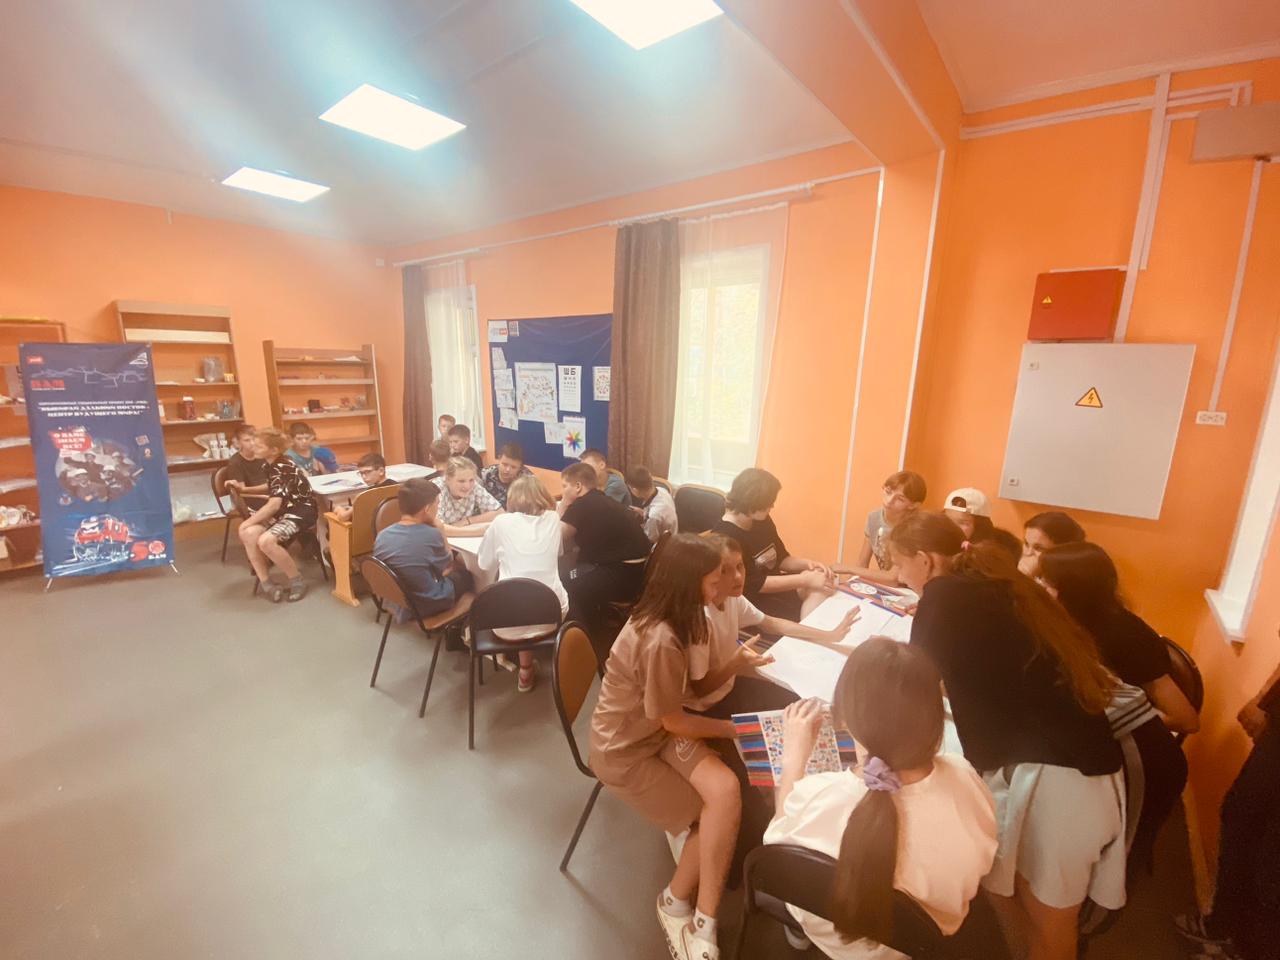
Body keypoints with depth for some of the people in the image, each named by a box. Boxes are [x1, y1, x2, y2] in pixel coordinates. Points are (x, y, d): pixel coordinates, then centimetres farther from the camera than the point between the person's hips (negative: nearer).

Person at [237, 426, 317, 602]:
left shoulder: (283, 468, -21)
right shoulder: (270, 464, 7)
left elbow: (274, 504, -27)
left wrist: (249, 521, -19)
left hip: (301, 511, -9)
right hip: (285, 509, 9)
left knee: (266, 541, -29)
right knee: (248, 533, -14)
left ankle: (297, 581, -9)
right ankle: (266, 584, -7)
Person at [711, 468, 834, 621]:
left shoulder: (762, 520, 4)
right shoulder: (725, 537, -23)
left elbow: (781, 559, 13)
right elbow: (755, 584, -24)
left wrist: (807, 563, -9)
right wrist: (805, 580, -24)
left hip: (778, 586, 8)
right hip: (754, 601, -8)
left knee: (823, 580, -14)